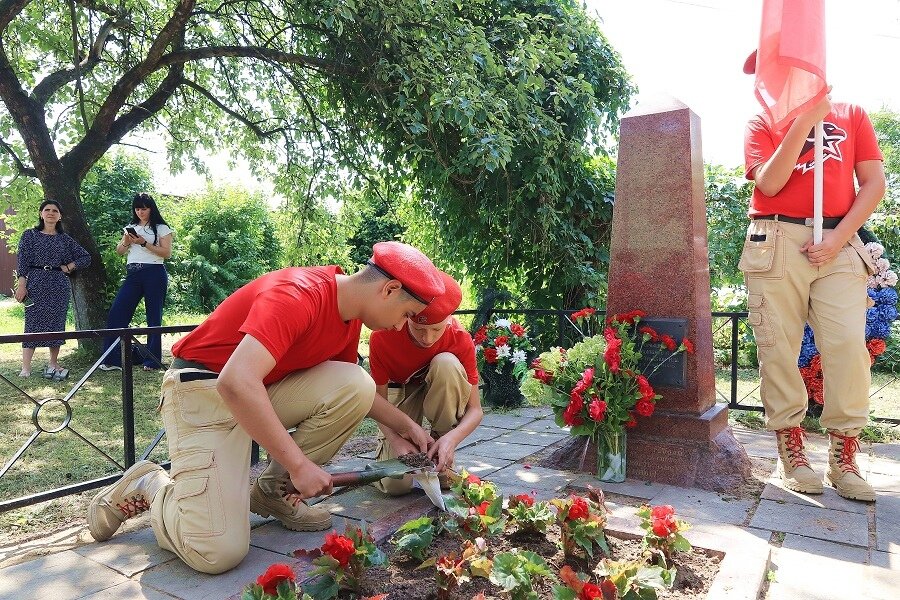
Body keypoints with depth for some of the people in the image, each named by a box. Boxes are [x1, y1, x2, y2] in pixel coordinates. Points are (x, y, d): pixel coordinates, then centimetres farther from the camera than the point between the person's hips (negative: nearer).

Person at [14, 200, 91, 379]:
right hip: (36, 284, -2)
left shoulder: (64, 238, 11)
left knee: (57, 324, 4)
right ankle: (25, 369, -7)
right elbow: (22, 261, -1)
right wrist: (21, 285, -8)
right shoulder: (30, 235, 5)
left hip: (59, 285, 2)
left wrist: (68, 267, 2)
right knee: (33, 323, -6)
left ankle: (54, 364, 15)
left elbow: (86, 257, 15)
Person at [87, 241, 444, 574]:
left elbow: (352, 388, 16)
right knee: (217, 553, -17)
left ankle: (275, 490, 2)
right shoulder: (297, 295, -28)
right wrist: (298, 463, -32)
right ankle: (148, 486, 12)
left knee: (356, 385, -15)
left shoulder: (350, 312, 1)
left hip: (263, 390, 8)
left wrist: (405, 426, 9)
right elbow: (236, 383, -37)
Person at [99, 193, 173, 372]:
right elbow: (119, 251, 19)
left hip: (154, 274, -5)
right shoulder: (131, 227, 19)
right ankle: (112, 359, -2)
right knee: (116, 312, -5)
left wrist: (144, 243, -16)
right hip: (132, 275, 5)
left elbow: (167, 253, -7)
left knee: (154, 316, -1)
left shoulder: (162, 228, 2)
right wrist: (126, 242, -3)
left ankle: (152, 360, 4)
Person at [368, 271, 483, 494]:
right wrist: (396, 439, -39)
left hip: (440, 390, 1)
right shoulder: (382, 337, -30)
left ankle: (443, 464, -18)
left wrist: (452, 438, -44)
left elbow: (475, 409, -23)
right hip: (398, 392, -1)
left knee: (447, 364, -36)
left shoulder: (460, 339, -28)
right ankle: (385, 447, 19)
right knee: (396, 484, -19)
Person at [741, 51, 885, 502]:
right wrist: (805, 118, -9)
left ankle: (844, 460, 1)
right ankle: (792, 453, 6)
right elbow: (769, 183, -5)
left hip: (838, 242, 1)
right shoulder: (761, 124, 12)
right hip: (777, 243, -1)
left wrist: (839, 237, -5)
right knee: (779, 347, -4)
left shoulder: (850, 114, 16)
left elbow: (874, 183, 8)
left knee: (848, 345, -9)